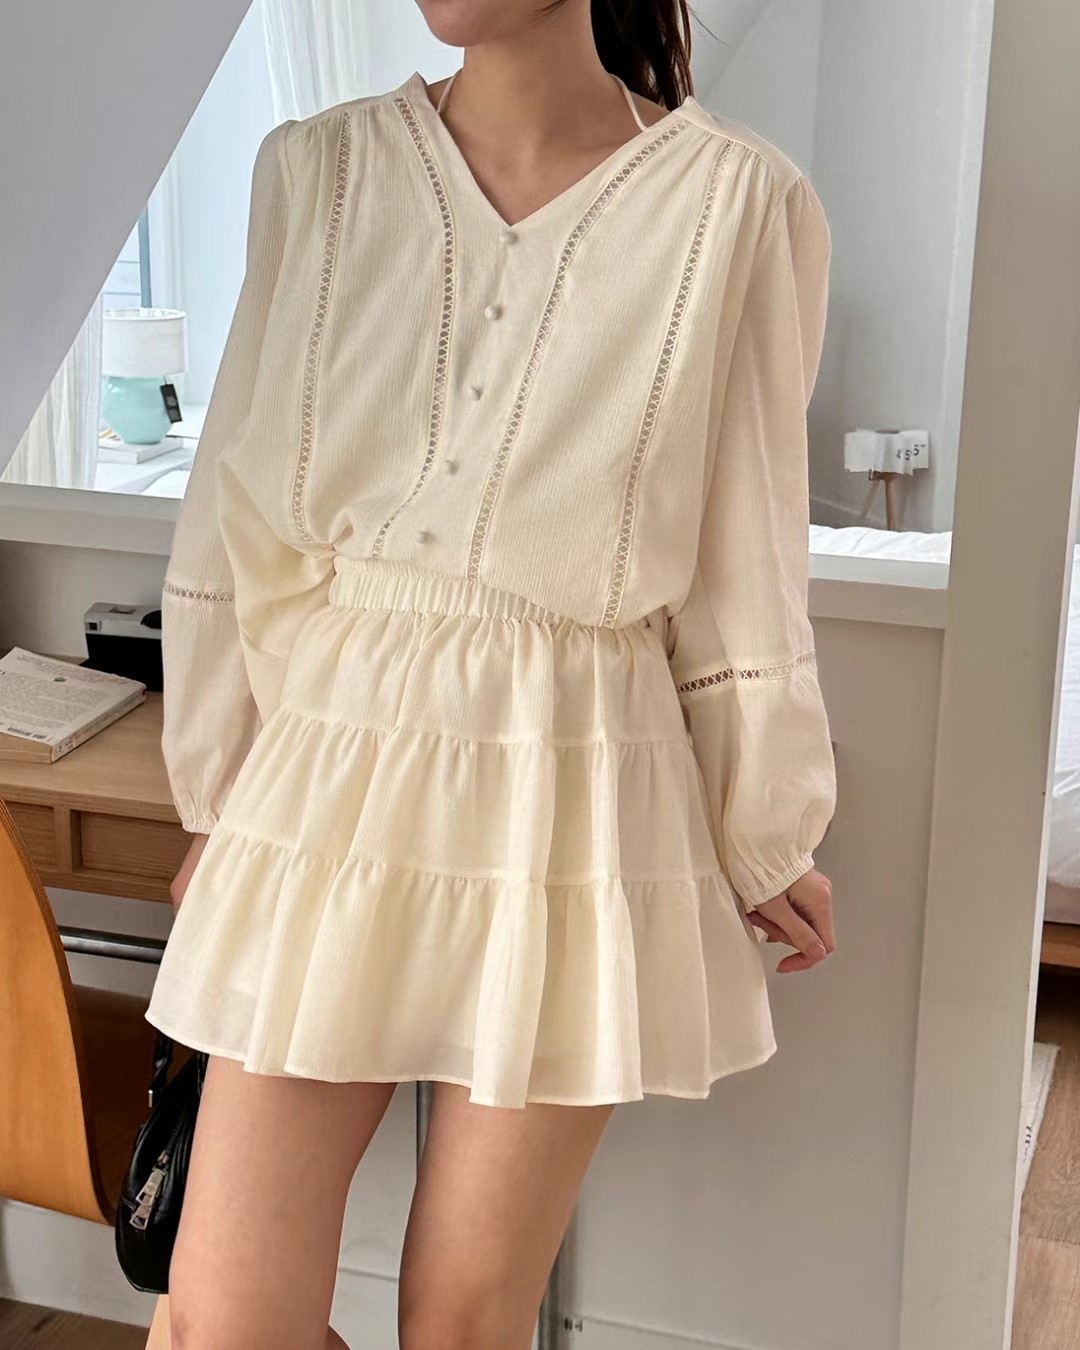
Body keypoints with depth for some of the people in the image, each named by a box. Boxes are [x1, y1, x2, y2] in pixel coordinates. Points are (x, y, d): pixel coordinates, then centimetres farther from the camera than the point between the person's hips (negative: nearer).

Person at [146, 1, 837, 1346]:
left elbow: (745, 563, 0)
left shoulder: (739, 200, -7)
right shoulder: (314, 169, 1)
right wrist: (215, 797, 10)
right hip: (331, 776, 3)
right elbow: (237, 516, 6)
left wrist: (767, 843, 9)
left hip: (571, 795, -2)